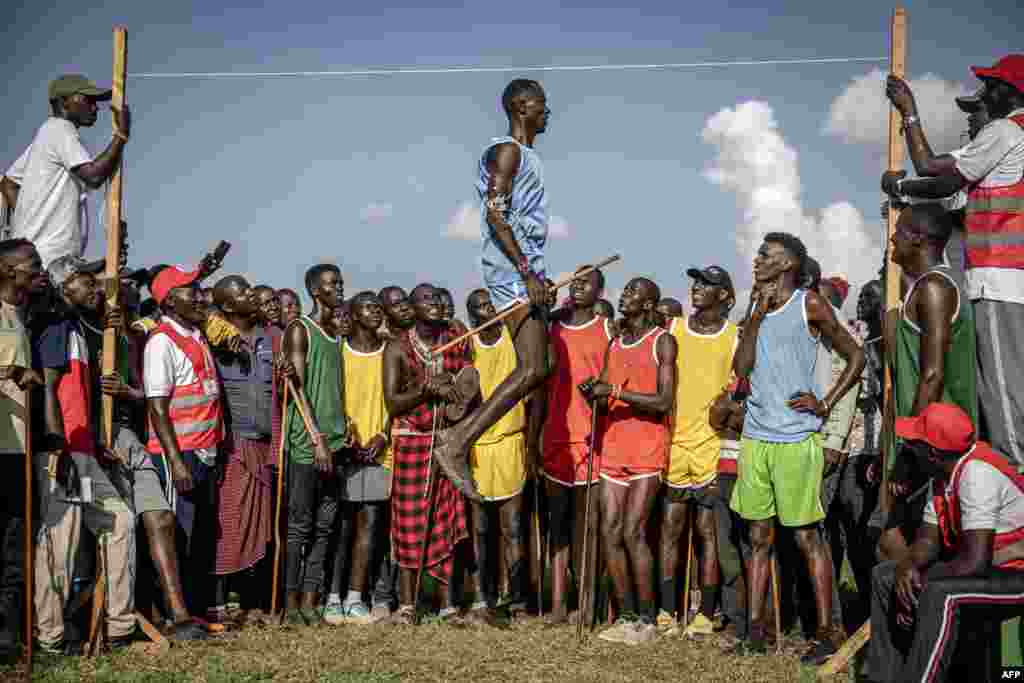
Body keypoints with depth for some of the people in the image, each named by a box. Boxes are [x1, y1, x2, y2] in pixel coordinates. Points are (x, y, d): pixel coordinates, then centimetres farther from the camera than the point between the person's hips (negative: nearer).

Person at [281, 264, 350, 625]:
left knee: (325, 525, 6)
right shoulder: (300, 330, -4)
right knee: (300, 524, -3)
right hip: (307, 440, -7)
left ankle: (310, 599, 10)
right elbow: (298, 387, -10)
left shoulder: (339, 333, 17)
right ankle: (291, 601, 2)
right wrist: (317, 437, -15)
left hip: (335, 440, 7)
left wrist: (345, 429, 7)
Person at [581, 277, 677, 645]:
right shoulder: (615, 344, 16)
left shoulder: (662, 342, -5)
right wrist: (594, 390, -6)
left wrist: (616, 390, -18)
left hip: (647, 449, -6)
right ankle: (626, 616, 11)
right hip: (613, 448, 6)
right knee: (610, 532, 2)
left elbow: (664, 402, -14)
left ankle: (647, 619, 1)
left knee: (633, 532, -10)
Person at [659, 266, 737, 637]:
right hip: (675, 442, 3)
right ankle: (667, 611, 13)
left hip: (712, 444, -3)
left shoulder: (735, 337, 1)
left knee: (707, 530, 2)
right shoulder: (674, 329, 8)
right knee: (670, 529, 6)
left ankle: (706, 614, 10)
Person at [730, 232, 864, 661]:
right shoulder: (758, 308, 13)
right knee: (759, 536, 8)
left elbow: (855, 357, 0)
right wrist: (758, 314, -3)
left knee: (807, 537, -2)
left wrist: (825, 405, -7)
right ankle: (755, 629, 13)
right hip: (755, 436, 6)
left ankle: (825, 632, 4)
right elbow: (741, 367, 2)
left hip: (796, 438, -6)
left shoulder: (810, 305, -3)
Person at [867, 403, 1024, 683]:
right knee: (884, 576, 7)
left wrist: (918, 581, -18)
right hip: (985, 565, 10)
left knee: (939, 594, -34)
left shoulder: (977, 473, -27)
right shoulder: (942, 472, 1)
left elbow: (975, 560, -31)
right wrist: (907, 565, -15)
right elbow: (929, 538, 7)